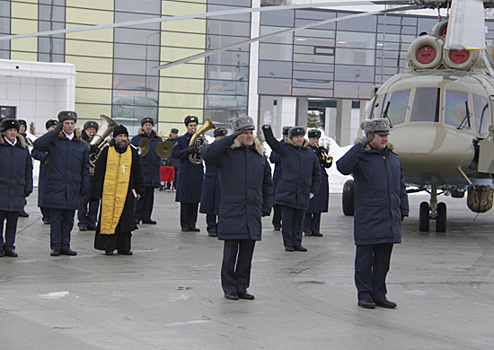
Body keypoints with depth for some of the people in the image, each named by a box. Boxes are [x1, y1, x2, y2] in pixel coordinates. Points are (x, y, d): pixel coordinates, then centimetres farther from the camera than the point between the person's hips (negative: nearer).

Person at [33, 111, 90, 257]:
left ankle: (65, 246, 15)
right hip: (55, 186, -3)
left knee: (68, 219, 8)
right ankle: (55, 247, 7)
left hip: (73, 188, 3)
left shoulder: (81, 145, 12)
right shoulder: (54, 141, 2)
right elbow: (38, 145, -17)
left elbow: (85, 168, 16)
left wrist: (85, 187, 11)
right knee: (55, 219, 0)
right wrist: (56, 131, -14)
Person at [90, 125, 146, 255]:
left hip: (126, 193, 2)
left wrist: (139, 190, 8)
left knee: (125, 219, 3)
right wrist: (96, 191, -2)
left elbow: (138, 174, 13)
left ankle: (123, 247, 11)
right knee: (108, 219, -2)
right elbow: (98, 173, 3)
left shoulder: (132, 152, 9)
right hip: (109, 192, -2)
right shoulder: (107, 152, 2)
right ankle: (108, 246, 6)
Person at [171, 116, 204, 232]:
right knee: (185, 200, -2)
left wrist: (201, 151, -7)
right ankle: (184, 224, 4)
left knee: (195, 200, 3)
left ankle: (192, 224, 9)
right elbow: (174, 153, -4)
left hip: (198, 173, 3)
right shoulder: (181, 139, 7)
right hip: (185, 173, -3)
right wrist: (187, 151, -17)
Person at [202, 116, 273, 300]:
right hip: (231, 211, -4)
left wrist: (266, 207, 12)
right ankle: (229, 289, 11)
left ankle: (242, 287, 18)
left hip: (252, 213, 4)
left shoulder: (259, 154, 12)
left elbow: (267, 183, 20)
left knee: (247, 254, 8)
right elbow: (206, 154, -22)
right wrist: (230, 139, -21)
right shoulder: (226, 152, -2)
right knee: (230, 253, 0)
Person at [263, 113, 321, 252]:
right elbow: (272, 141, -3)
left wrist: (313, 190, 13)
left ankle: (297, 242, 15)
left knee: (299, 219, 7)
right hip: (287, 192, -3)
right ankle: (288, 243, 8)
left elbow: (317, 173, 19)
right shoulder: (285, 150, 6)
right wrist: (267, 126, -13)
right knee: (287, 219, 0)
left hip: (303, 193, 3)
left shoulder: (310, 154, 13)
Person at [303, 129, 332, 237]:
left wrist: (324, 157, -12)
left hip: (321, 181, 4)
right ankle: (307, 229, 1)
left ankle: (315, 229, 11)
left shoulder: (324, 150, 16)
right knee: (308, 205, -5)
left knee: (318, 207, 5)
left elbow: (328, 165, 7)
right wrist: (316, 154, -18)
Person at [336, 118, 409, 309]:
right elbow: (343, 167, -26)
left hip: (389, 220, 6)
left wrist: (403, 210, 17)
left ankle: (379, 295, 18)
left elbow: (401, 186, 21)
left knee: (383, 260, 10)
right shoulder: (361, 157, -5)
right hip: (368, 220, -6)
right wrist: (360, 147, -26)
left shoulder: (393, 158, 15)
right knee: (365, 259, 1)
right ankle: (364, 295, 10)